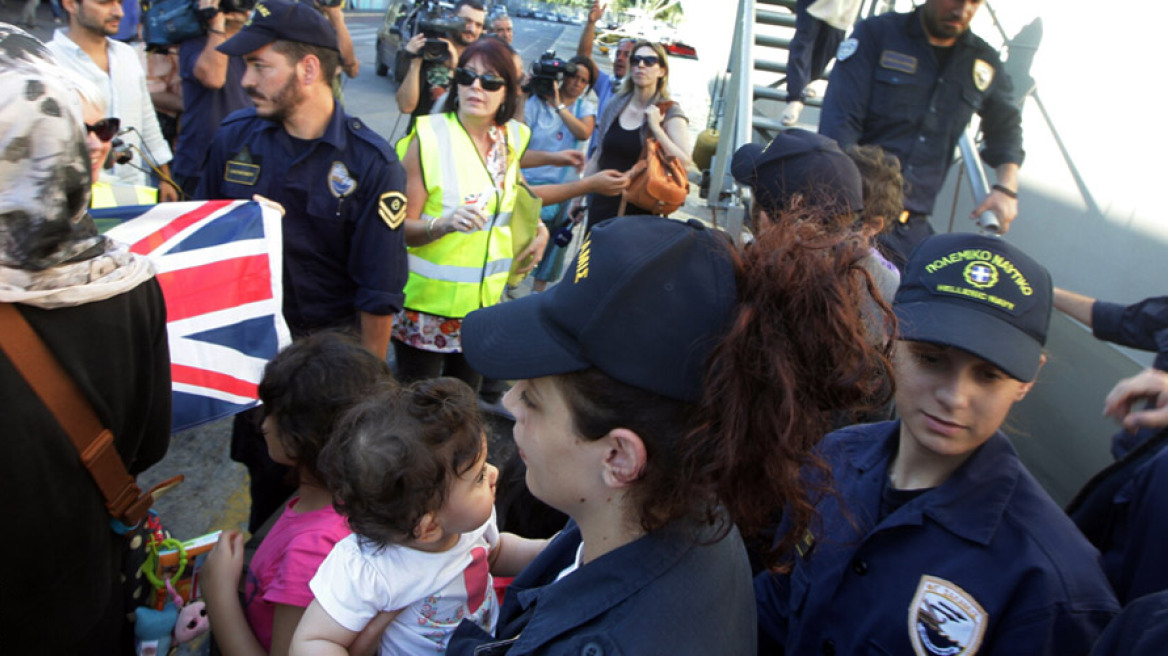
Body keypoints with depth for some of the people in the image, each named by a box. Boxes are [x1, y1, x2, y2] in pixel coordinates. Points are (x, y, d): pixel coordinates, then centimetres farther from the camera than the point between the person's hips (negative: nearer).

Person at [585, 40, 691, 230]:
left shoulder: (669, 113, -5)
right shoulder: (616, 105, 10)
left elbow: (686, 164, -18)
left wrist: (655, 128, -21)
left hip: (638, 212, -5)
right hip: (601, 205, 5)